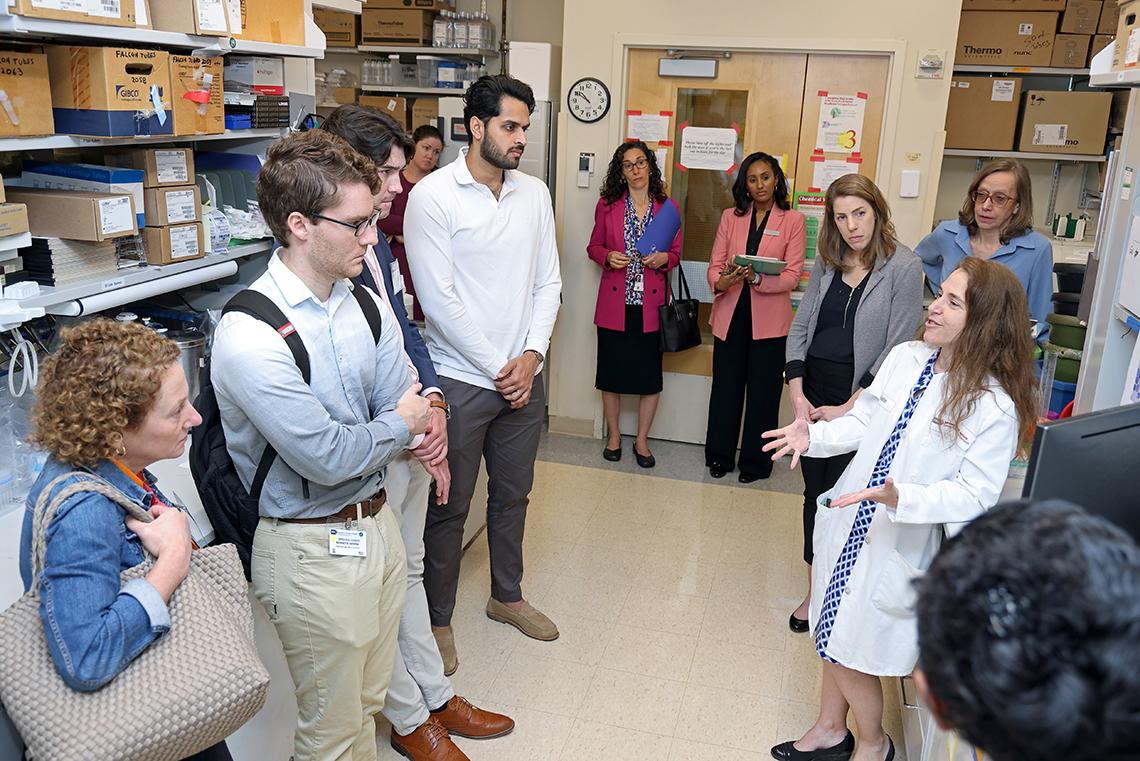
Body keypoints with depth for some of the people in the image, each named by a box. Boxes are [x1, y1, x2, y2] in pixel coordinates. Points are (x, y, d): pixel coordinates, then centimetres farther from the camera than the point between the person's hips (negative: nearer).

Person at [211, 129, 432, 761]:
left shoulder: (364, 304, 1)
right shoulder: (249, 335, -24)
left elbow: (403, 399, 1)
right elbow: (327, 456, -23)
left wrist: (421, 430, -20)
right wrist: (401, 425, -9)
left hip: (377, 522, 7)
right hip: (312, 548, -7)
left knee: (368, 701, 24)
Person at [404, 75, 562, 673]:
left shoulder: (534, 193, 5)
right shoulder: (432, 195, -12)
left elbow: (548, 281, 7)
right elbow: (438, 300, -16)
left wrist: (531, 354, -6)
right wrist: (497, 368, -13)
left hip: (524, 374, 6)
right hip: (461, 378, -5)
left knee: (513, 494, 19)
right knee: (450, 507, 7)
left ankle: (507, 596, 40)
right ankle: (438, 618, 27)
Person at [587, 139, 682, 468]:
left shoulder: (669, 207, 4)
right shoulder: (608, 205, 3)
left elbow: (676, 253, 9)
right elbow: (594, 246, 10)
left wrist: (664, 259, -12)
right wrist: (608, 257, -11)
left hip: (651, 305, 0)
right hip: (615, 303, 0)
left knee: (650, 375, 5)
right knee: (611, 372, 7)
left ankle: (642, 440, 21)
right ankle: (613, 435, 25)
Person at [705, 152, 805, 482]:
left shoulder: (793, 220, 1)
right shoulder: (730, 217, 9)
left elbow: (792, 275, -7)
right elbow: (715, 265, 4)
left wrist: (757, 279, -24)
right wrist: (723, 281, -19)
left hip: (769, 319, -2)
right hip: (730, 315, 2)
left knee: (763, 392, 6)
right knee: (725, 388, 8)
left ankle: (755, 462, 20)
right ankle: (719, 456, 24)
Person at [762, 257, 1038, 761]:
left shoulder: (994, 406, -20)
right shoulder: (904, 359, -3)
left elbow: (976, 493, -20)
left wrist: (903, 498, -33)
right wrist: (814, 436, -10)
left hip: (902, 546, -6)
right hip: (849, 525, 6)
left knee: (852, 651, 8)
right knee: (834, 637, 22)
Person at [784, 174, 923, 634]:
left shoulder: (904, 267, -9)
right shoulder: (826, 263, 8)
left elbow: (896, 350, -12)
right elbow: (800, 326, 8)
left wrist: (848, 408, -15)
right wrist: (796, 392, -5)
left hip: (862, 398, -5)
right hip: (814, 391, 5)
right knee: (814, 490, 11)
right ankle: (816, 589, 25)